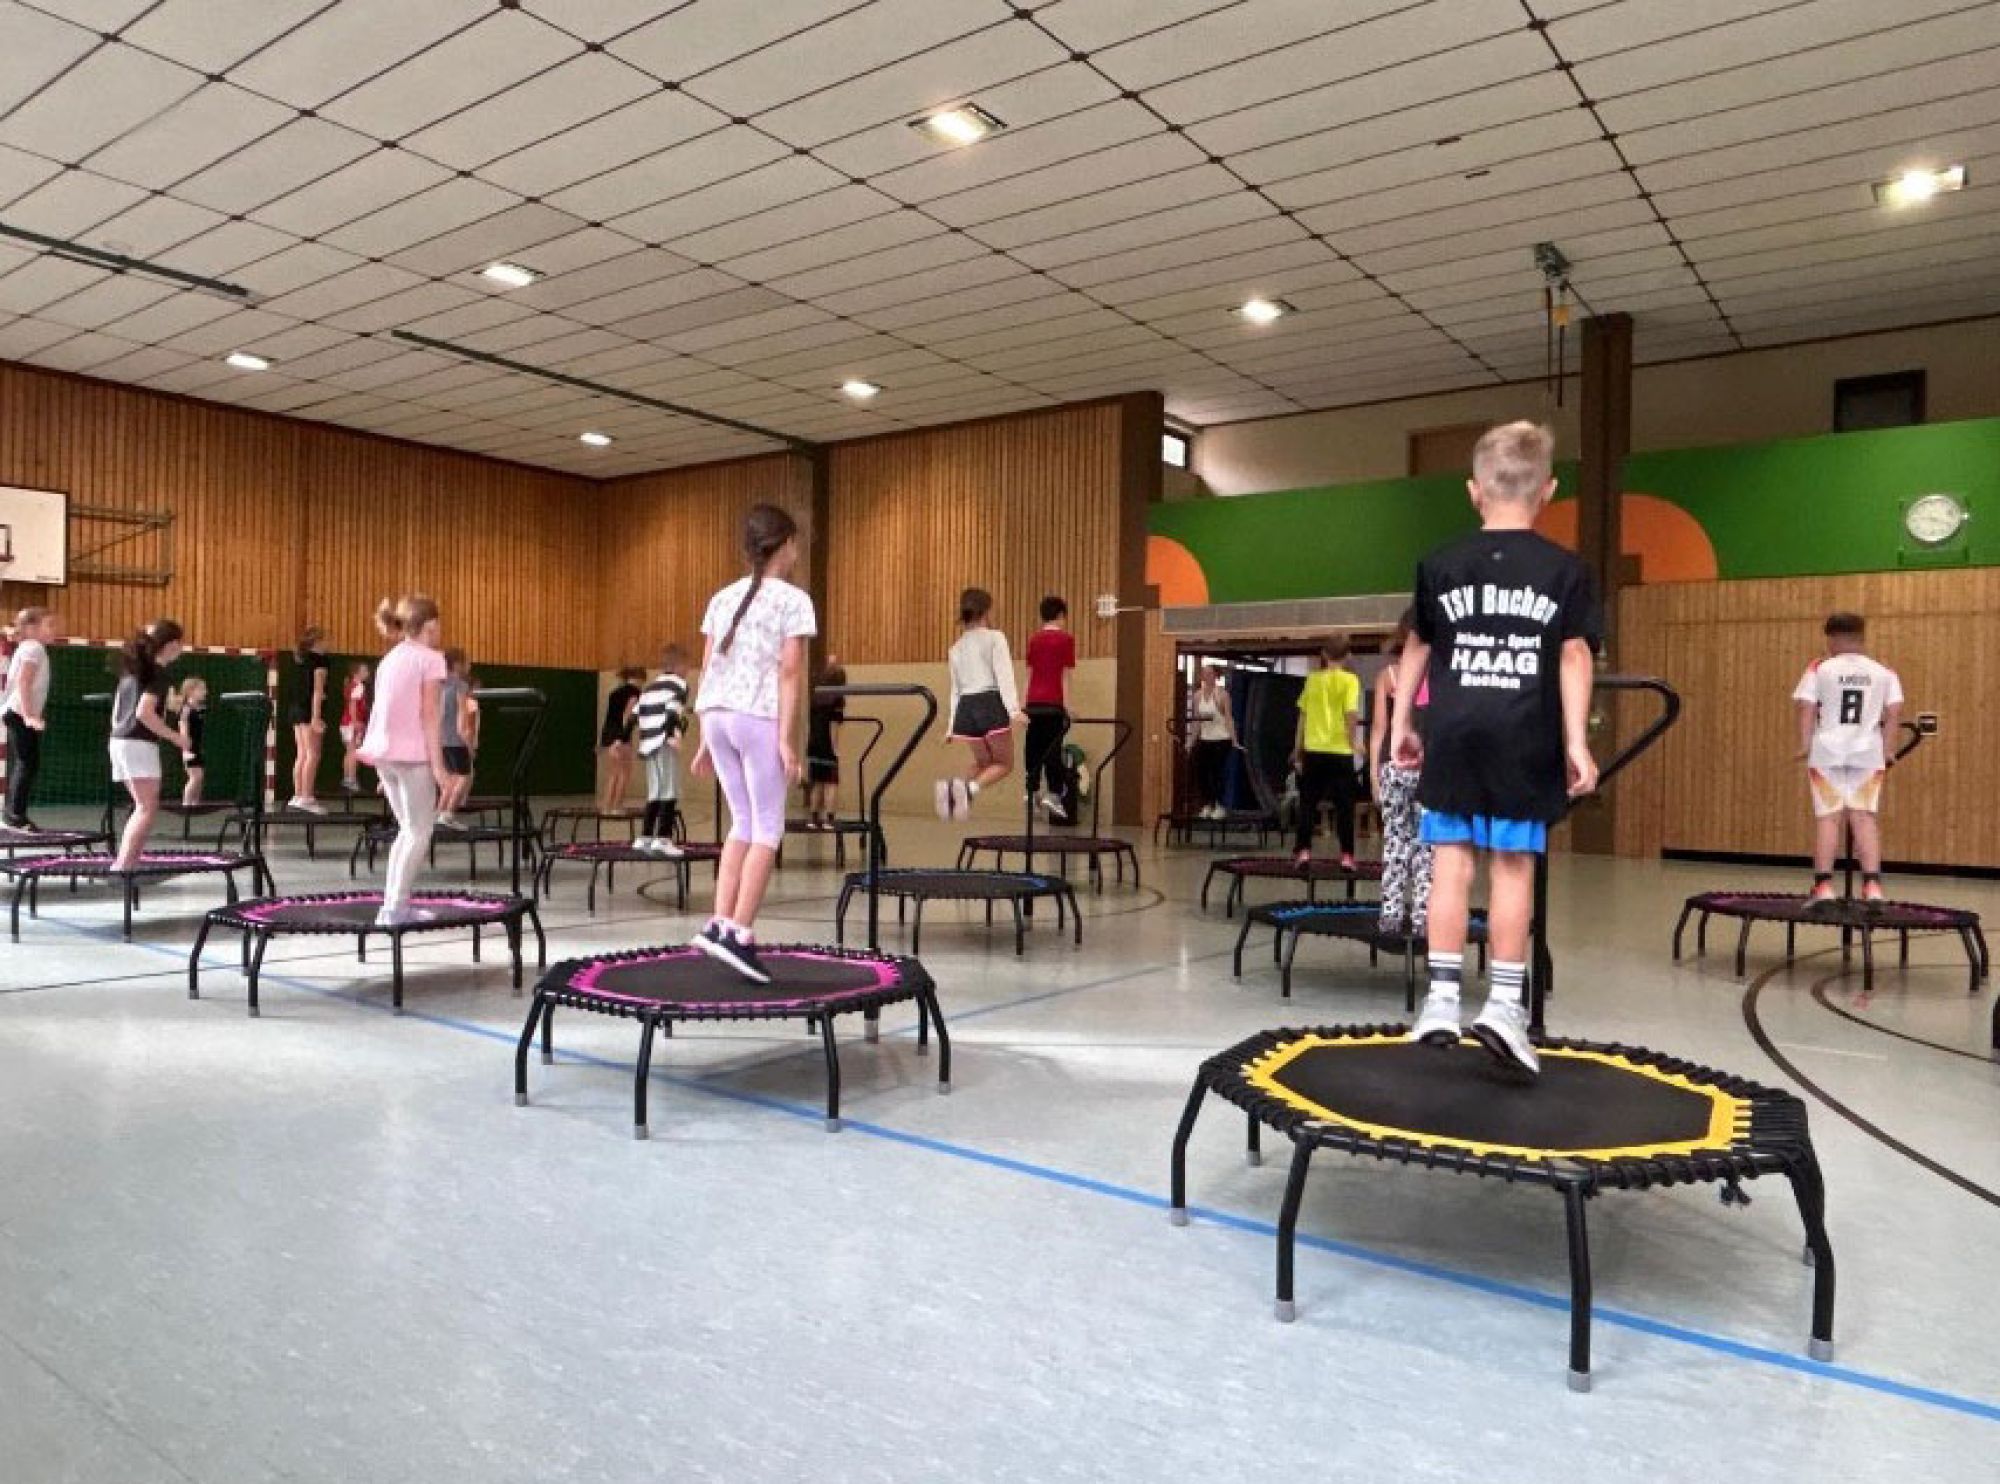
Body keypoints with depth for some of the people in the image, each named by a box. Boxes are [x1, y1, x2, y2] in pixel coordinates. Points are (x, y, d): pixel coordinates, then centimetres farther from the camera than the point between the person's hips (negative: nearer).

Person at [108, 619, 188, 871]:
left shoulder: (133, 669, 17)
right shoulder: (158, 671, -9)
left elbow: (117, 710, 18)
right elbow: (144, 712, -20)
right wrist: (174, 736, -13)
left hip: (120, 740, 9)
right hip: (139, 744, -9)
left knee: (142, 807, 14)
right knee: (148, 809, -9)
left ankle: (123, 864, 12)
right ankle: (123, 866, -18)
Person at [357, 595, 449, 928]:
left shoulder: (389, 659, 16)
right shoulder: (430, 658, -6)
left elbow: (383, 711, 16)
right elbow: (429, 716, -12)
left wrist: (384, 766, 20)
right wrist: (438, 765, -12)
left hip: (385, 752, 8)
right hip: (413, 754, -8)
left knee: (409, 829, 17)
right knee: (420, 832, 1)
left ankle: (393, 905, 15)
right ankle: (395, 909, -5)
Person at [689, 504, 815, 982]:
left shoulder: (722, 598, 16)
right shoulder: (793, 600, -1)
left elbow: (707, 671, 13)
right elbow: (790, 674, -8)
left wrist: (704, 738, 17)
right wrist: (788, 740, -9)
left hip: (716, 714, 6)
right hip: (758, 718, -6)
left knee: (744, 822, 16)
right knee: (768, 827, 1)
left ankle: (719, 923, 9)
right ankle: (739, 934, -5)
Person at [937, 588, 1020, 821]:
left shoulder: (957, 647, 18)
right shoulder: (995, 637, 2)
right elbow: (1004, 675, -12)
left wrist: (951, 727, 23)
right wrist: (1013, 709, -21)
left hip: (966, 708, 6)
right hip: (991, 704, -6)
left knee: (984, 763, 21)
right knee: (1004, 763, 7)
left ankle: (951, 788, -8)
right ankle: (970, 788, -21)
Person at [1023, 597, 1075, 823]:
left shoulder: (1034, 639, 14)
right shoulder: (1066, 639, -1)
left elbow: (1029, 674, 13)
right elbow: (1065, 676, -5)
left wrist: (1025, 704, 15)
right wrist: (1067, 706, -6)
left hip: (1034, 702, 5)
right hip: (1054, 703, -5)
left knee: (1033, 748, 9)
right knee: (1053, 749, -3)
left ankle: (1031, 790, 11)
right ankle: (1052, 794, -9)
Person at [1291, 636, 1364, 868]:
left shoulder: (1312, 679, 6)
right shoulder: (1349, 680, -4)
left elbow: (1303, 716, 9)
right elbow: (1351, 714, -15)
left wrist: (1298, 749, 16)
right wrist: (1354, 742, -3)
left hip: (1313, 750, 3)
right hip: (1340, 750, -3)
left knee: (1308, 803, 10)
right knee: (1344, 805, 5)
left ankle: (1303, 851, 7)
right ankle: (1346, 856, 4)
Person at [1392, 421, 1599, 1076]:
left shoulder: (1439, 564, 7)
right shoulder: (1566, 569, 3)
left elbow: (1416, 649, 13)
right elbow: (1573, 657, -3)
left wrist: (1401, 723, 21)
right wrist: (1577, 742, -3)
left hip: (1452, 735, 1)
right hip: (1524, 741, -1)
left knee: (1451, 863, 6)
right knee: (1513, 868, 5)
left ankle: (1442, 1001, 7)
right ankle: (1504, 1003, 5)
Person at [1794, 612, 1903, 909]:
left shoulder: (1819, 669, 0)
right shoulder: (1883, 672, 7)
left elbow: (1806, 709, -5)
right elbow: (1894, 712, 2)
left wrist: (1804, 746, 1)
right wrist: (1887, 749, 9)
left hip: (1828, 751, -2)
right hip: (1867, 752, 2)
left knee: (1827, 816, 1)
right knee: (1864, 816, 5)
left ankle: (1823, 887, 1)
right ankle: (1872, 886, -1)